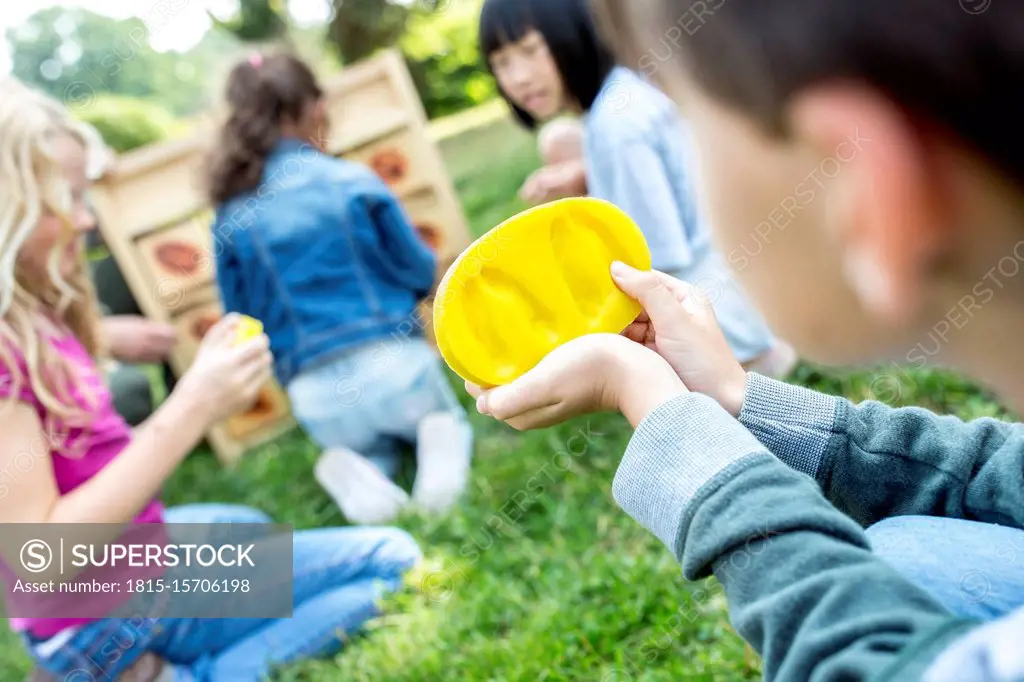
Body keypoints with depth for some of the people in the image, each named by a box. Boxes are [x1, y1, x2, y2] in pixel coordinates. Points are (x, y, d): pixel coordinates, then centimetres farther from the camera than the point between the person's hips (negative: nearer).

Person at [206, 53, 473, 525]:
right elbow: (420, 273, 2)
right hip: (392, 360, -2)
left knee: (372, 445, 32)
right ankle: (440, 435, -5)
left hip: (317, 399, 2)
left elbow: (243, 321, 7)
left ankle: (349, 468, -1)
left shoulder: (230, 221, 1)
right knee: (447, 416, 29)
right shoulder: (352, 181, -5)